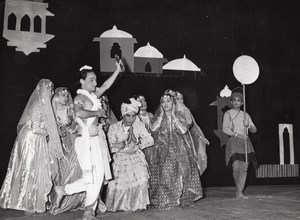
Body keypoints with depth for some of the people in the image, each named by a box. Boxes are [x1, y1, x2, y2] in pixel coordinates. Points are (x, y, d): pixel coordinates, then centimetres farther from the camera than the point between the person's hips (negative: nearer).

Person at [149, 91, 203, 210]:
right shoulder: (158, 117, 7)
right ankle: (163, 201, -1)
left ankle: (181, 199, 10)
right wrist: (162, 115, -7)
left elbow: (184, 130, -8)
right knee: (163, 173, -8)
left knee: (180, 172, -3)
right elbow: (153, 129, -11)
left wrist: (174, 116, -8)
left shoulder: (180, 115, 7)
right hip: (163, 149, -1)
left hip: (179, 148, 1)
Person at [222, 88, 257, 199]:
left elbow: (254, 130, 15)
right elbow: (225, 129, -8)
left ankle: (240, 192, 3)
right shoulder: (228, 114, 5)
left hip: (245, 141, 4)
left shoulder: (245, 115, 17)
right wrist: (238, 134, -17)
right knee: (236, 166, -14)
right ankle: (238, 189, 9)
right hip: (233, 141, -4)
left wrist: (248, 125, -7)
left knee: (244, 167, -3)